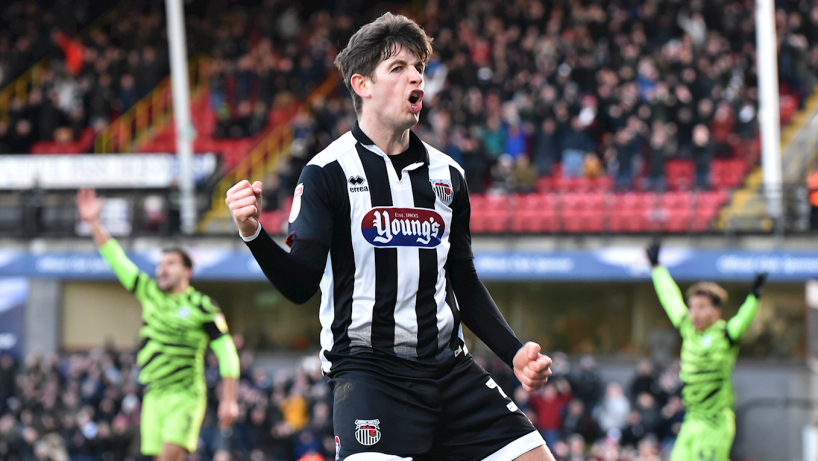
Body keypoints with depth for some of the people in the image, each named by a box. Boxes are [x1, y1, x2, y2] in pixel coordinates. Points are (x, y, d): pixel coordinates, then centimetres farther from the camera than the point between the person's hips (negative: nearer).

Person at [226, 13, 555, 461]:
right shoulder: (329, 171, -3)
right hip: (369, 368, -6)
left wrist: (514, 353, 12)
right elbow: (301, 284, -11)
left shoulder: (446, 174, 14)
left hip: (448, 368, 6)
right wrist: (254, 234, -28)